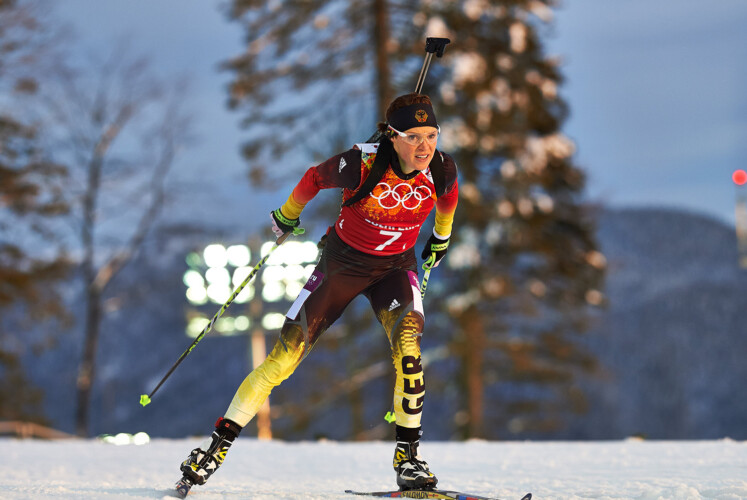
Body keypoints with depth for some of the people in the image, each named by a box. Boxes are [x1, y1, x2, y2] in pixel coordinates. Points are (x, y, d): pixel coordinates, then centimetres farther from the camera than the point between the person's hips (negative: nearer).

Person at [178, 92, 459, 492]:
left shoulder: (441, 170, -18)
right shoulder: (361, 165, -28)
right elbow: (315, 178, -8)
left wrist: (441, 237, 23)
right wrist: (287, 215, 9)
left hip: (395, 266, 2)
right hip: (343, 261, -2)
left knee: (407, 341, -26)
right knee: (287, 353, -4)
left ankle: (408, 453, -14)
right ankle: (219, 444, 6)